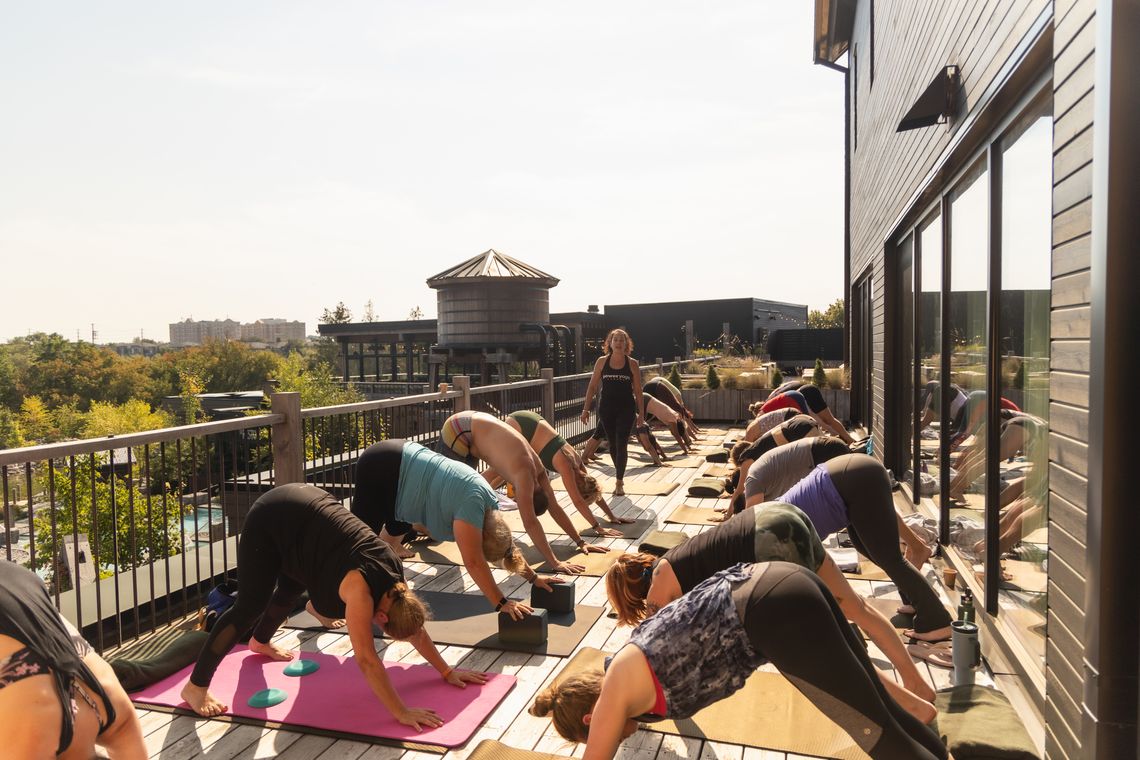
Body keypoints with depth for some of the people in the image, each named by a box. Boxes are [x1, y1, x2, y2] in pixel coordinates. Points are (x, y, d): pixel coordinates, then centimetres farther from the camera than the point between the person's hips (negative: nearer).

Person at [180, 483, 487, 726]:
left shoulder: (394, 577, -10)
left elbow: (415, 627, 3)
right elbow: (366, 659, -33)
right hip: (270, 520, -8)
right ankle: (195, 687, 4)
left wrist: (446, 671, 5)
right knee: (251, 606, -10)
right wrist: (401, 713, -32)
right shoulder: (361, 588, -31)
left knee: (292, 589, 26)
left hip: (305, 505, 8)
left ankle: (260, 642, 55)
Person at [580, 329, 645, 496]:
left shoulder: (632, 364, -1)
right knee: (612, 444, 11)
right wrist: (586, 409, 0)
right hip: (606, 408, 2)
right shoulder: (602, 361, 1)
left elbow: (637, 390, 3)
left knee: (621, 444, -7)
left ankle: (619, 482, 0)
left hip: (626, 409, -2)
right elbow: (593, 386, 4)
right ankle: (620, 476, 31)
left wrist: (641, 412, 2)